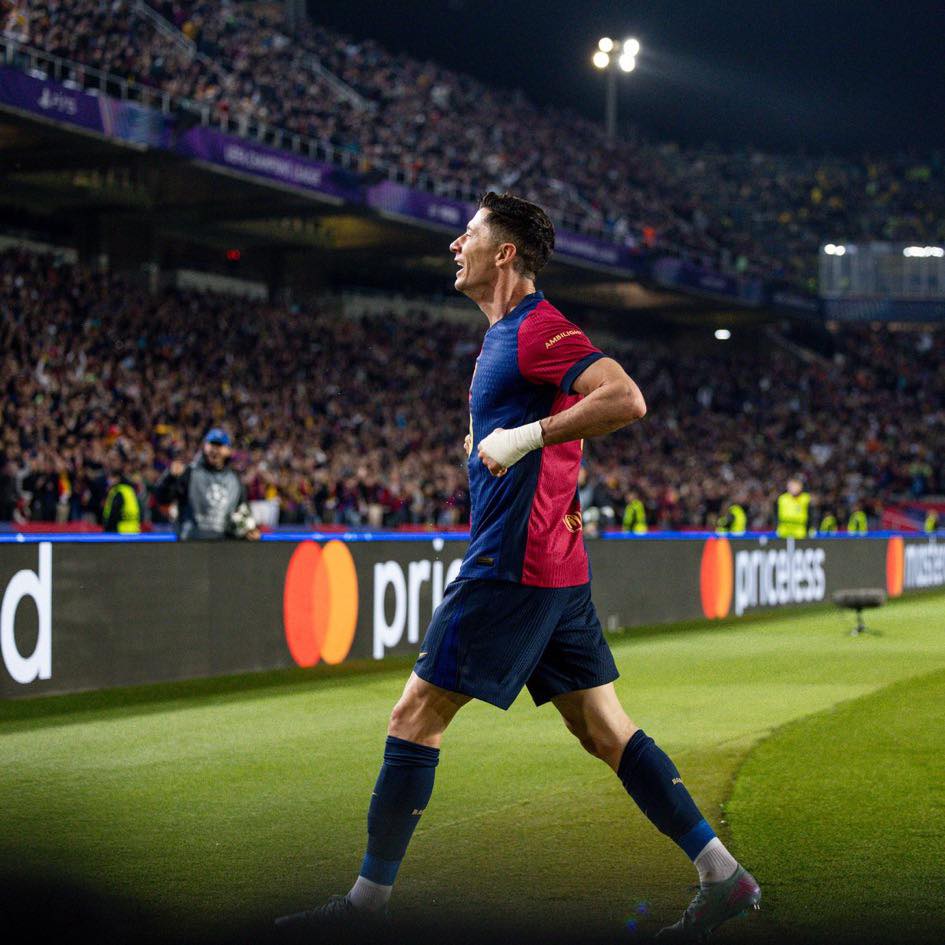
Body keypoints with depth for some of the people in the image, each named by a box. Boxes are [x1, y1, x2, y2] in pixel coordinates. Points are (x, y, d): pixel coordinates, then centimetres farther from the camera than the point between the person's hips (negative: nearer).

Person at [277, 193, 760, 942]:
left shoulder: (538, 329, -12)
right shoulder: (505, 333, 19)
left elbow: (627, 401, -25)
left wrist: (527, 436, -22)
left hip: (514, 565, -10)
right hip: (559, 567, 10)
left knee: (416, 715, -5)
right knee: (603, 729, 9)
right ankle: (723, 875, 9)